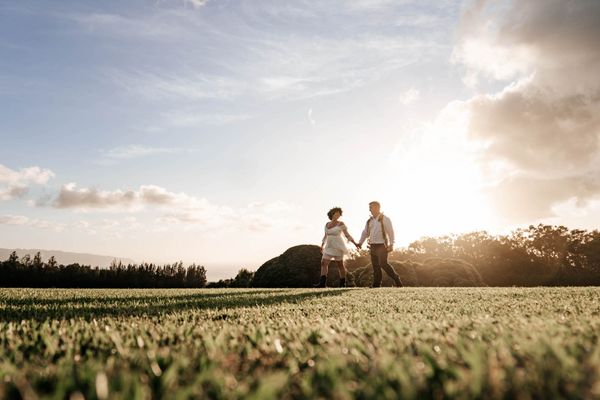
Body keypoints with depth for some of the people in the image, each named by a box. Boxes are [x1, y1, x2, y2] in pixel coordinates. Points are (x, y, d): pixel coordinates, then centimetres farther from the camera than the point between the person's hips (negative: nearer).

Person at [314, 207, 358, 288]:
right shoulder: (327, 224, 11)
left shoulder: (341, 224, -5)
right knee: (324, 263, -7)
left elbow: (347, 235, -4)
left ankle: (343, 284, 12)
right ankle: (322, 283, -12)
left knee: (340, 264, 2)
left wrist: (355, 243, -12)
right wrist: (322, 245, 11)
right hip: (329, 247, 5)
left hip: (338, 246, -5)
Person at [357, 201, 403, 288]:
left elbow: (390, 232, -6)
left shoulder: (385, 219, -3)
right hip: (373, 246, 6)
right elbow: (365, 233, 16)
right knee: (375, 266, 5)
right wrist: (360, 243, 4)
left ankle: (396, 279, -3)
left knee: (383, 263, -17)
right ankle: (376, 284, 10)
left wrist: (391, 244, -14)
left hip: (382, 246, -6)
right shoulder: (369, 221, 14)